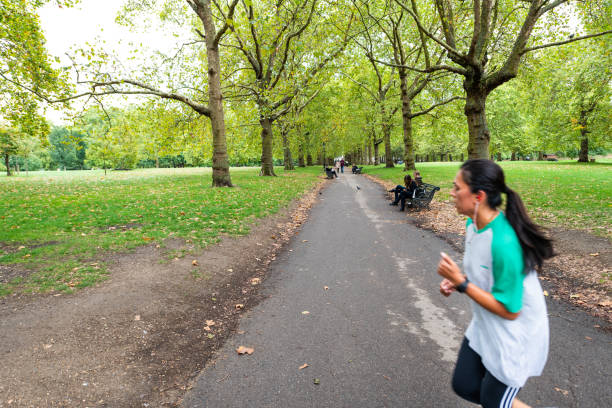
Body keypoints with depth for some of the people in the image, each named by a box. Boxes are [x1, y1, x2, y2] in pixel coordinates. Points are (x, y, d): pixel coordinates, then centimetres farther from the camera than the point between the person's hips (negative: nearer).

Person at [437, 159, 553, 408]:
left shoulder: (503, 242, -34)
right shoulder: (473, 224, -7)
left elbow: (509, 310, -25)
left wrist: (461, 283, -26)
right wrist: (455, 281, -6)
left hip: (514, 337, -8)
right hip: (484, 328, 8)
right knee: (464, 387, 18)